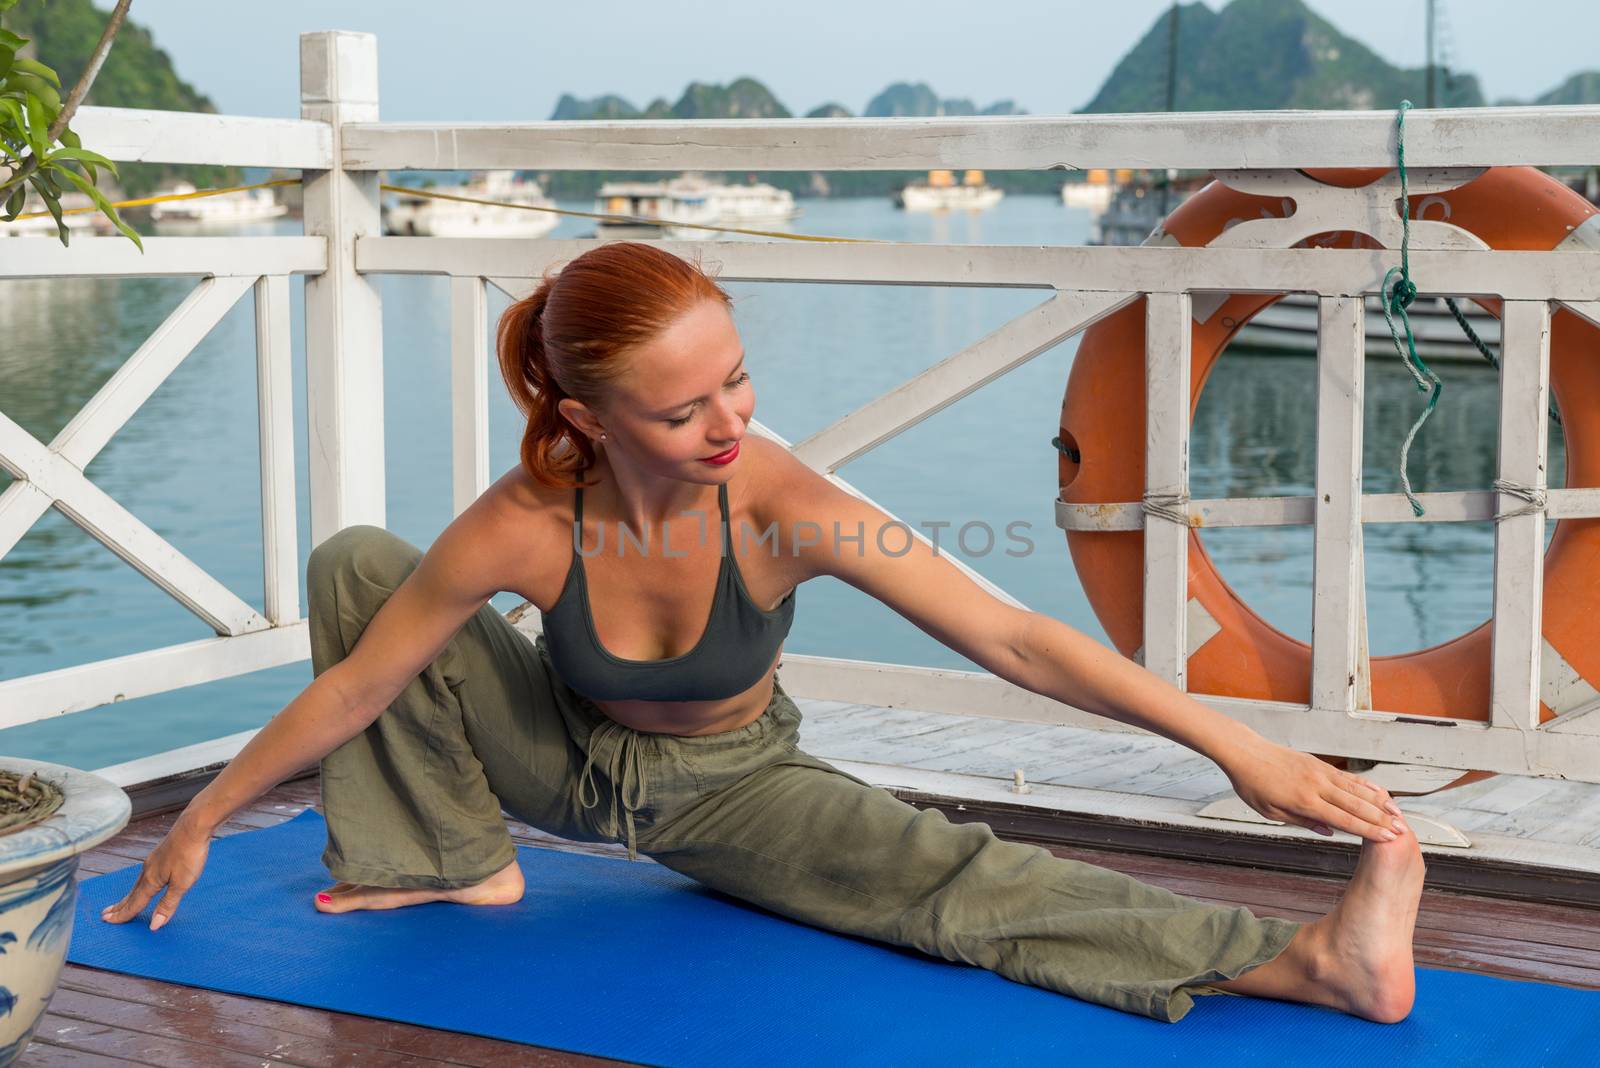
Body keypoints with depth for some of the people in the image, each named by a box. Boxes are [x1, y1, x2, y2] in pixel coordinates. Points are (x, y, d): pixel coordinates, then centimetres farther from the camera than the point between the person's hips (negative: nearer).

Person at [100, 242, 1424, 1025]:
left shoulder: (785, 507, -35)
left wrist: (1234, 744, -43)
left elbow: (1016, 640, -37)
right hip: (563, 756, 2)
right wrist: (202, 820, -9)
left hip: (730, 785, -1)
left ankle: (1313, 960, -34)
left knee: (952, 877, -26)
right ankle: (457, 860, 4)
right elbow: (354, 685, -17)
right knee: (353, 563, -13)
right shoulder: (526, 528, -33)